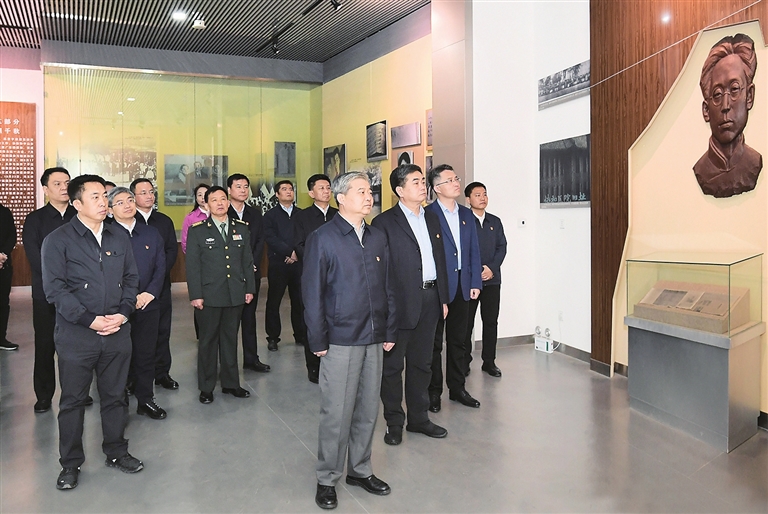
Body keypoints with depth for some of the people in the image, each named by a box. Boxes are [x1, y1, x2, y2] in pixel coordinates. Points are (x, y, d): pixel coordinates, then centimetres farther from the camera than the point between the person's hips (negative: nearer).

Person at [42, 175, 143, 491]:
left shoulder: (119, 238, 9)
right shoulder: (58, 240, -5)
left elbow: (131, 279, 10)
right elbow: (54, 288, -11)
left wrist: (123, 313, -5)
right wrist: (90, 320, -16)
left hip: (117, 333, 4)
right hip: (76, 336, -3)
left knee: (114, 396, 14)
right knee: (73, 400, 9)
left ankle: (116, 452, 31)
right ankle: (70, 463, 25)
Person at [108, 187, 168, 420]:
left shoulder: (151, 233, 10)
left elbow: (161, 267, 7)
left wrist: (150, 293, -7)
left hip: (148, 304, 3)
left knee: (146, 354, 9)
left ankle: (146, 400, 21)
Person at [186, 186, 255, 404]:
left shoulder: (241, 228, 8)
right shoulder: (197, 231, -2)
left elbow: (248, 261, 9)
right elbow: (192, 265, -5)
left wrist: (250, 288, 6)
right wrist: (195, 295, -10)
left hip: (235, 295, 3)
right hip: (209, 296, -3)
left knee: (230, 339, 13)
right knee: (208, 340, 7)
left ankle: (230, 383, 26)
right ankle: (206, 387, 20)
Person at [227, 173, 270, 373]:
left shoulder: (255, 214, 13)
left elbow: (260, 242, 7)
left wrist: (252, 264, -7)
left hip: (251, 272, 4)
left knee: (249, 316, 10)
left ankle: (251, 358, 18)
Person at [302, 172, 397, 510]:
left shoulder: (378, 238, 9)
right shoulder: (323, 238, -6)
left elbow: (388, 288, 12)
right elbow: (312, 293, -8)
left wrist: (390, 331, 9)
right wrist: (318, 341, -9)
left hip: (374, 339, 5)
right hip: (340, 340, -5)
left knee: (368, 410, 14)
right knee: (337, 413, 3)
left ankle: (360, 470, 32)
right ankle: (327, 479, 21)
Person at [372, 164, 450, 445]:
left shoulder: (432, 219, 12)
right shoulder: (384, 222, -8)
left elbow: (440, 260, 15)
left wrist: (443, 298, 11)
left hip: (430, 300, 6)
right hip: (401, 302, -6)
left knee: (421, 363, 16)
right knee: (392, 365, 6)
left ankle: (418, 417, 30)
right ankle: (394, 422, 20)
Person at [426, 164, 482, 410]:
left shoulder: (467, 215, 10)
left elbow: (474, 251, 11)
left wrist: (475, 283, 4)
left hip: (462, 286, 6)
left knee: (458, 340, 15)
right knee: (434, 342, 7)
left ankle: (457, 388, 28)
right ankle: (433, 392, 19)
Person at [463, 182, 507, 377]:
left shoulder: (495, 221, 13)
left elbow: (502, 247, 8)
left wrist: (491, 268, -7)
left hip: (492, 279, 4)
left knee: (491, 321, 7)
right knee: (466, 322, 3)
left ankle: (489, 361, 17)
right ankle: (464, 361, 15)